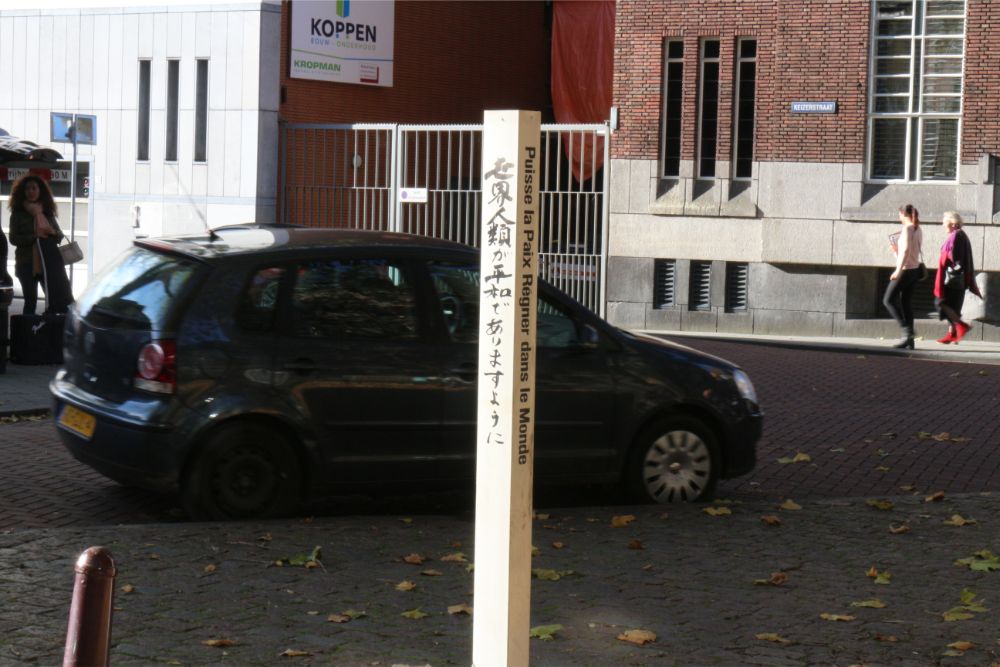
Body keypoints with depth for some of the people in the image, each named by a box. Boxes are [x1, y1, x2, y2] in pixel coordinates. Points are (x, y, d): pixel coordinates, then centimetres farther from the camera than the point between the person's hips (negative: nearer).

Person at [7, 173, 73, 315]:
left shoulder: (48, 212, 10)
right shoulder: (18, 214, 0)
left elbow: (60, 235, 12)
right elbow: (13, 238, -7)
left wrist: (52, 233, -11)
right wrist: (35, 237, -19)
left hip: (49, 263, 3)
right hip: (27, 263, -3)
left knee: (58, 298, -1)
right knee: (30, 301, 1)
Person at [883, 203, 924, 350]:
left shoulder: (907, 229, -12)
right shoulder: (918, 230, 13)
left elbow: (906, 250, -21)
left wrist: (898, 270, -22)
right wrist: (897, 250, 17)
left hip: (905, 270, -9)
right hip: (915, 269, 9)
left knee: (889, 300, -2)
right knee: (906, 303, 10)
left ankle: (907, 330, -11)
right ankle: (909, 340, 8)